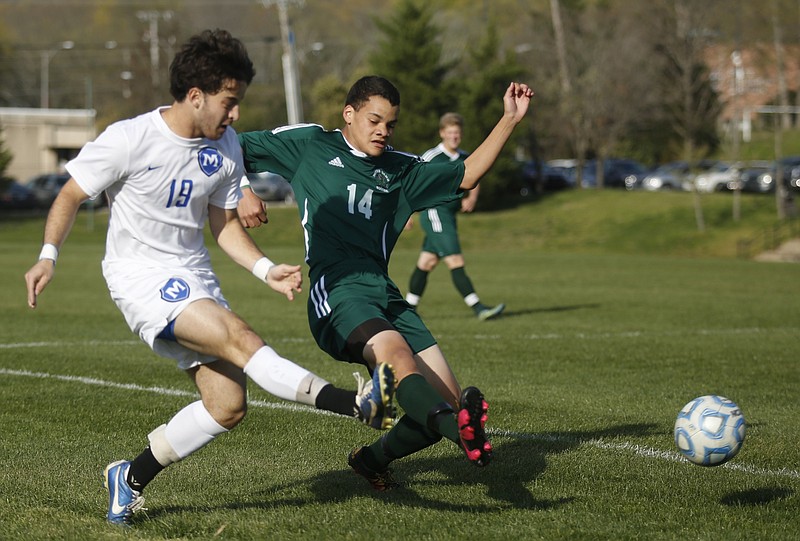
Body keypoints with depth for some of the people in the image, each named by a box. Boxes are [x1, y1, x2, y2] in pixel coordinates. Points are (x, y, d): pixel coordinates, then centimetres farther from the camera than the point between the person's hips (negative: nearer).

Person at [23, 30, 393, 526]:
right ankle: (357, 403, -38)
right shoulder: (129, 140, -13)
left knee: (228, 406, -1)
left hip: (195, 277, 7)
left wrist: (267, 270, -2)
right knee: (240, 339, -28)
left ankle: (132, 478, 16)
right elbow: (71, 195, -3)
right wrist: (49, 256, -17)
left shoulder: (226, 148, 3)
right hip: (140, 275, -7)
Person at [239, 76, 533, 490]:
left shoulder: (399, 170, 25)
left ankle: (373, 460, 16)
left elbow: (465, 176, 23)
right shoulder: (310, 144, 14)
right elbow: (234, 149, 17)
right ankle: (457, 428, -62)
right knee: (395, 351, -36)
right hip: (337, 289, -6)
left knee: (447, 399, -7)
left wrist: (509, 121, 17)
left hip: (384, 293, 6)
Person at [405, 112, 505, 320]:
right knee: (456, 262, -13)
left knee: (427, 263, 12)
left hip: (449, 216, 7)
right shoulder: (431, 156, -10)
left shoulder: (464, 158, 10)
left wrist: (471, 198, 5)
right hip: (434, 214, -7)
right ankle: (479, 309, -18)